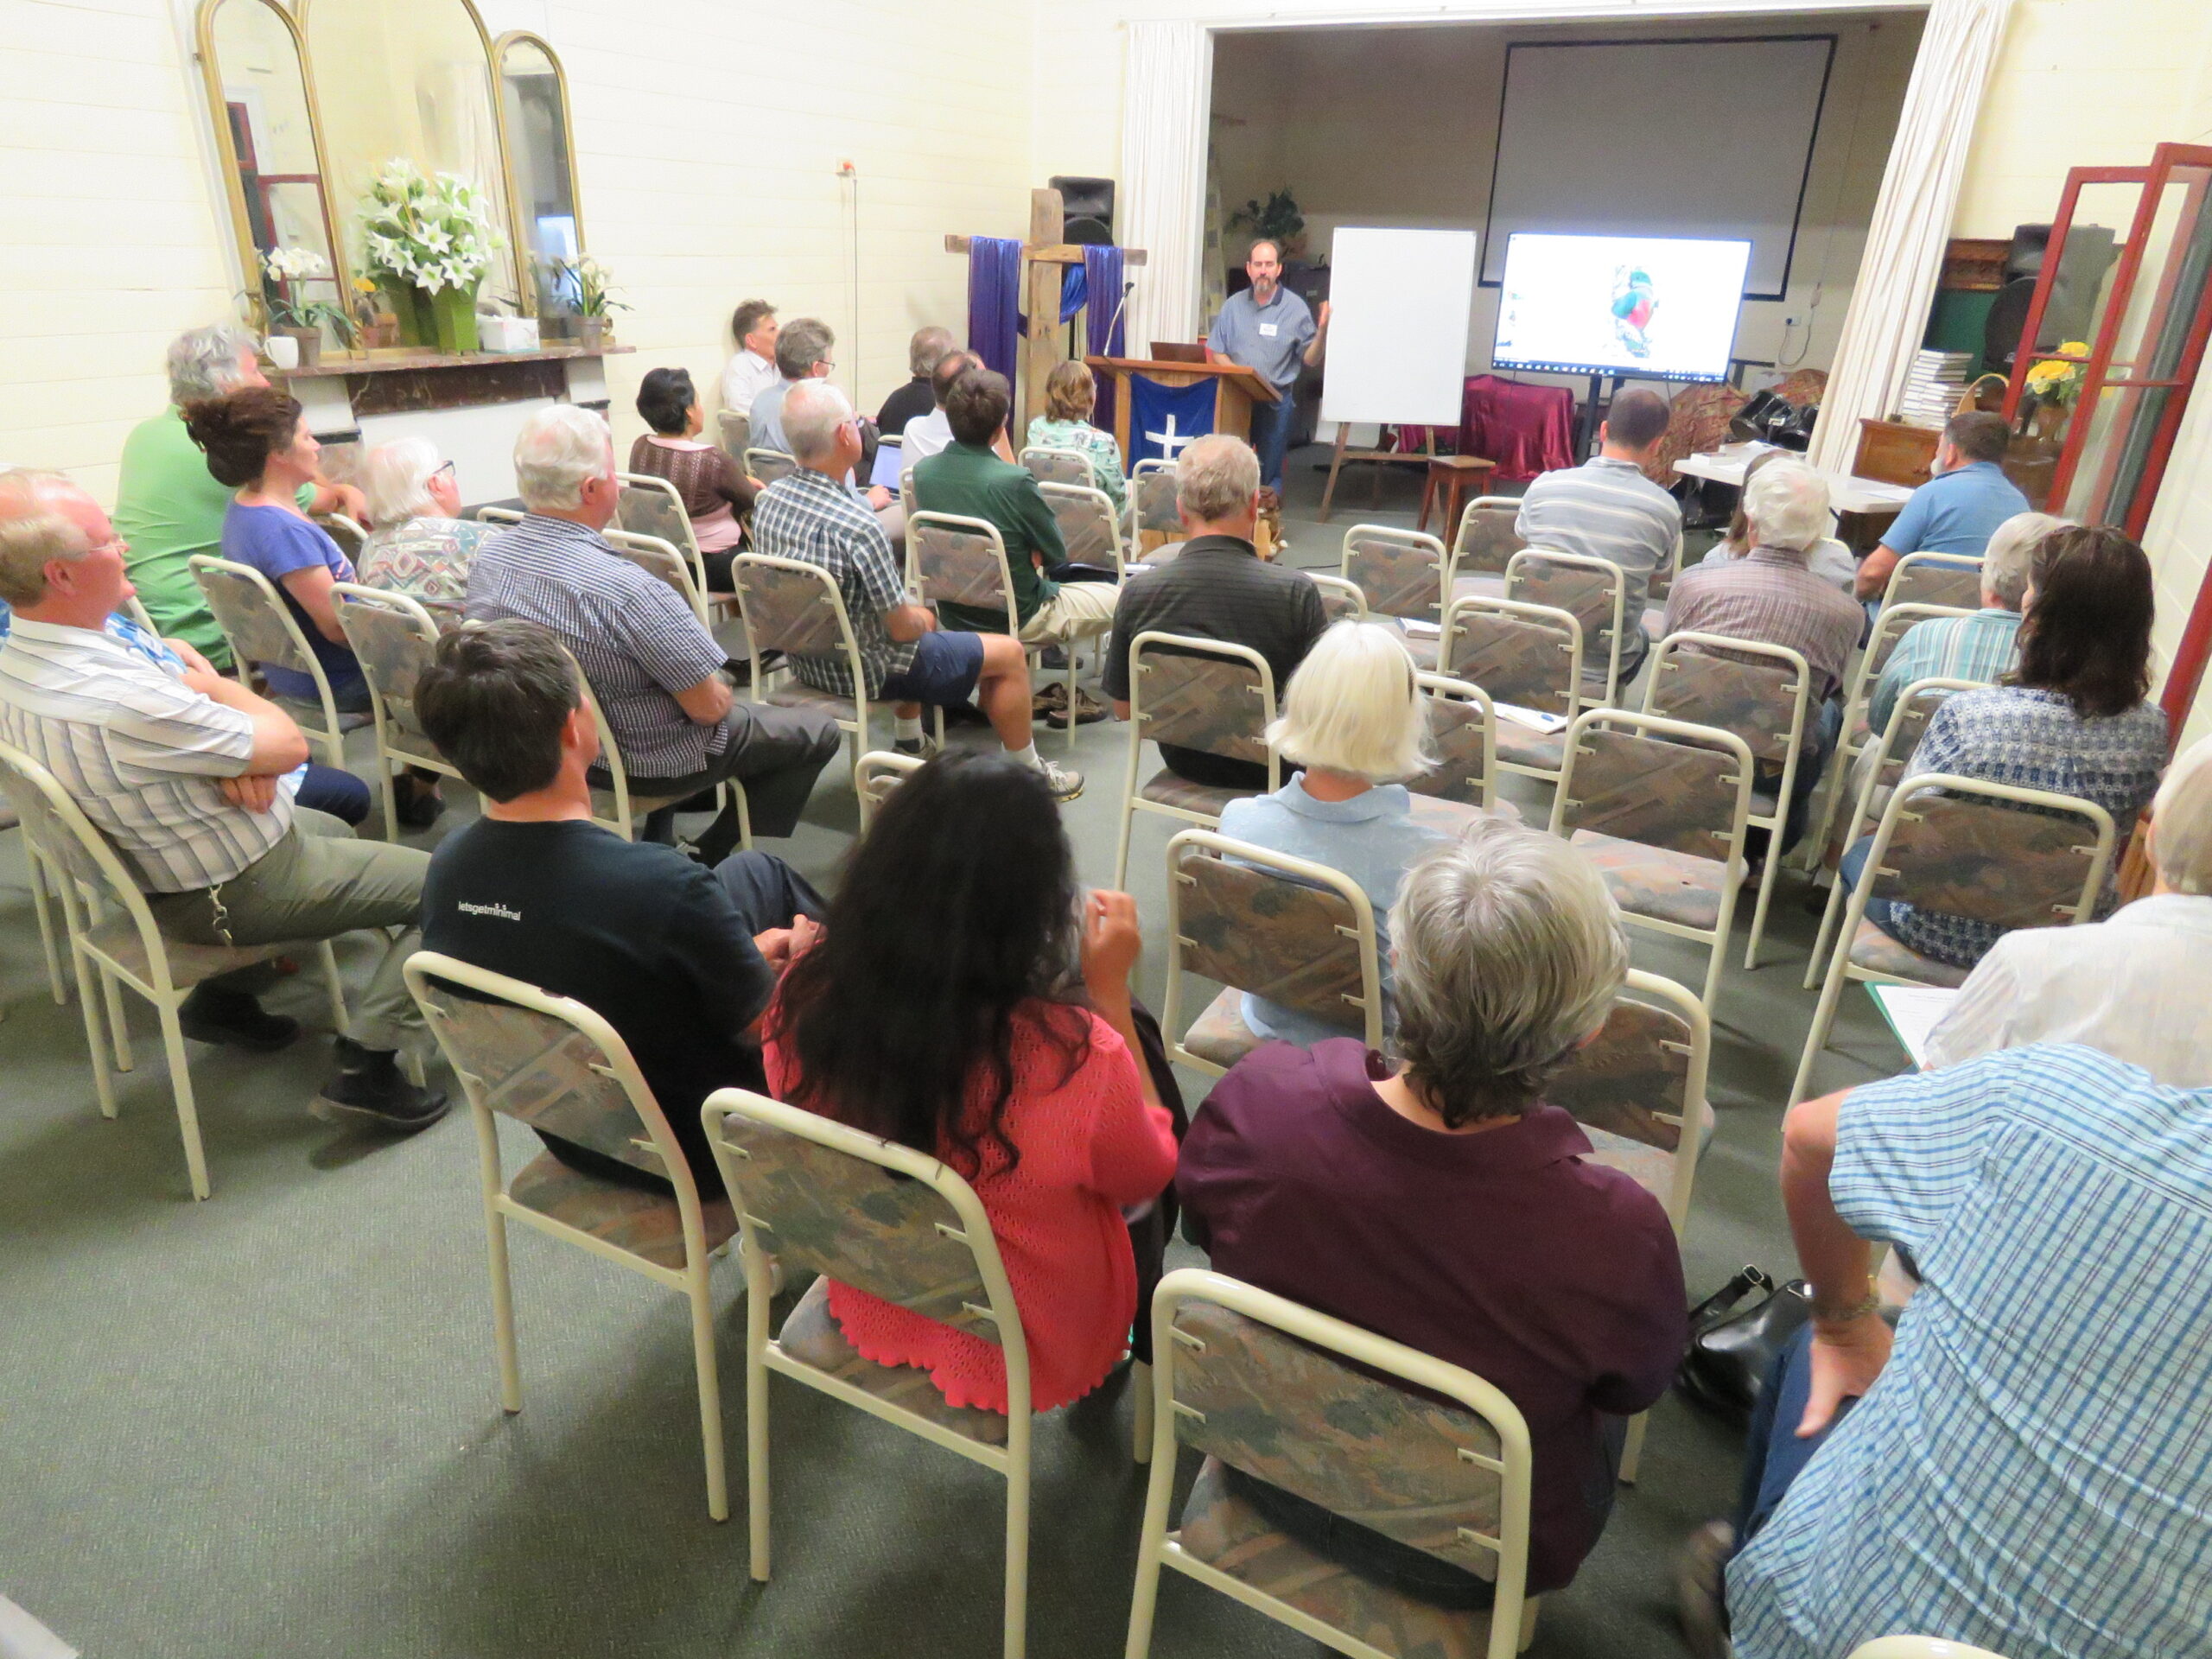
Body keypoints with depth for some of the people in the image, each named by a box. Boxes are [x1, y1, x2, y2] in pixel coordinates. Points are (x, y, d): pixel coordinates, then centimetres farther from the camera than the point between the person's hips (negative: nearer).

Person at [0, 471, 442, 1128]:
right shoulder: (119, 703, -37)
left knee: (335, 830, 34)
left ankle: (225, 996, 30)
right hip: (234, 892, -9)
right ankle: (364, 1067, -5)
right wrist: (212, 686, -7)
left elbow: (176, 655, 2)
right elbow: (288, 745, -25)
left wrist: (238, 758, -16)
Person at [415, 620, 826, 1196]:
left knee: (758, 871, 17)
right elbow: (768, 1028, -20)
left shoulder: (446, 868, -16)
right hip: (696, 1154, -6)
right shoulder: (661, 885, -38)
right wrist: (796, 957, 2)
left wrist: (746, 955, 7)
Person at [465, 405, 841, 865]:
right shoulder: (626, 589, -35)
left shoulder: (487, 557, -11)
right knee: (817, 729, 10)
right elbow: (710, 706, -26)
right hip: (642, 763, -7)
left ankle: (658, 845, 37)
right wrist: (721, 692, -2)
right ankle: (713, 859, 21)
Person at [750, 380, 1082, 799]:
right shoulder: (858, 527, -32)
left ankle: (909, 748, 42)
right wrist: (920, 621, 1)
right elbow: (902, 627, -24)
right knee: (1010, 654, 7)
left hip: (804, 659, 8)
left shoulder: (768, 500, -7)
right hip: (862, 670, -8)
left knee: (924, 617, 35)